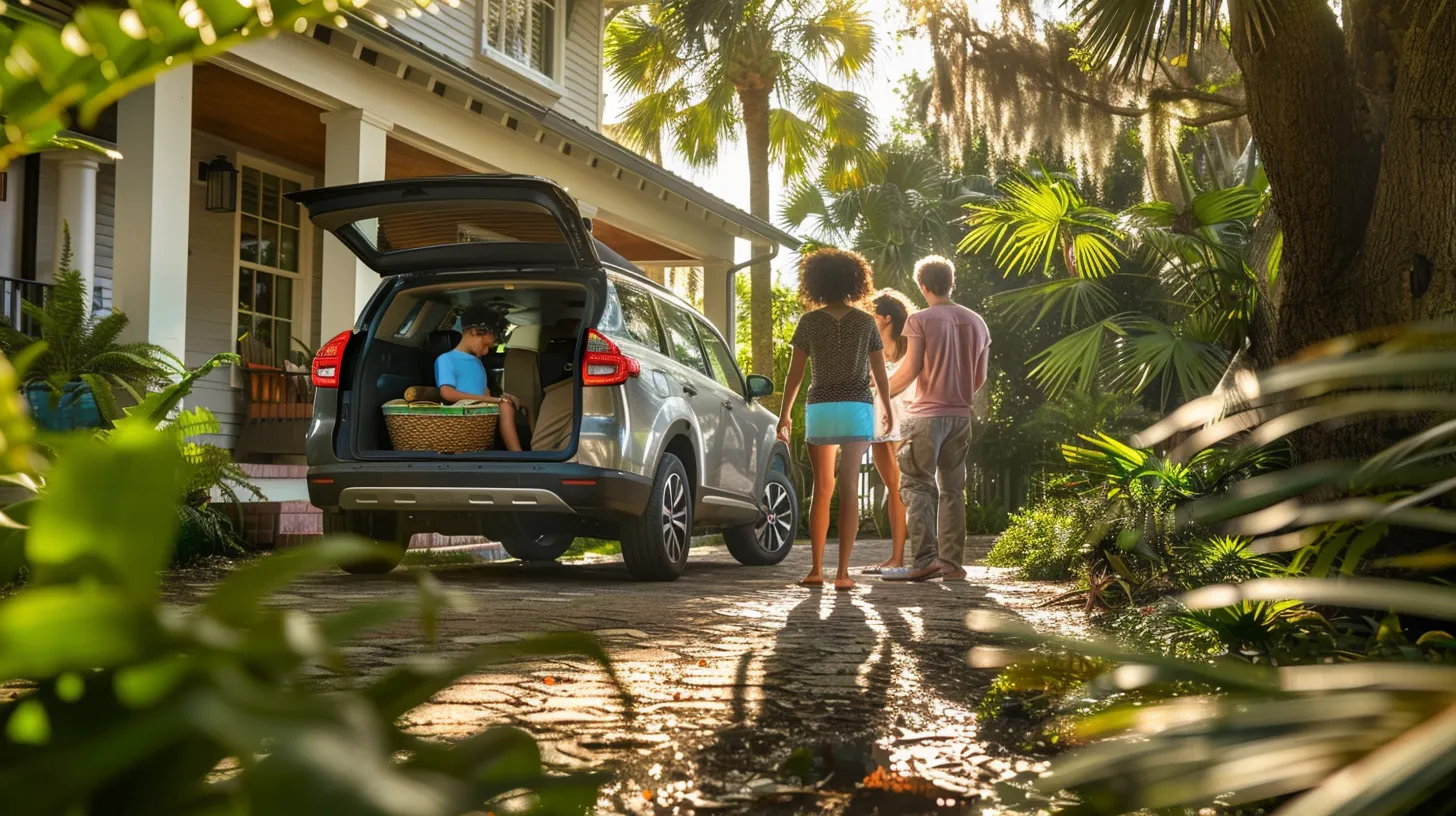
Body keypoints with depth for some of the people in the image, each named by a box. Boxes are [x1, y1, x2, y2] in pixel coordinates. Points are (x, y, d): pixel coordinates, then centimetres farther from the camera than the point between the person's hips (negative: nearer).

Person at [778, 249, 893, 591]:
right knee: (849, 489, -7)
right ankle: (843, 572, -14)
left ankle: (816, 569, 10)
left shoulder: (809, 322, 2)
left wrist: (785, 414, 9)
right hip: (856, 408, -1)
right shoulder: (866, 322, 4)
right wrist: (888, 411, 21)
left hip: (820, 409, 1)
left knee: (822, 489, 12)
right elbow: (880, 372, 7)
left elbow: (795, 373, 1)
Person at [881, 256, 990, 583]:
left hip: (926, 415, -6)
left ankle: (925, 560, -11)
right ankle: (952, 562, 10)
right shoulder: (976, 322, 11)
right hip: (961, 416, 6)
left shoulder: (921, 320, -8)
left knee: (917, 485, -2)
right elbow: (979, 378, 13)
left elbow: (910, 369, -13)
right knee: (952, 488, 10)